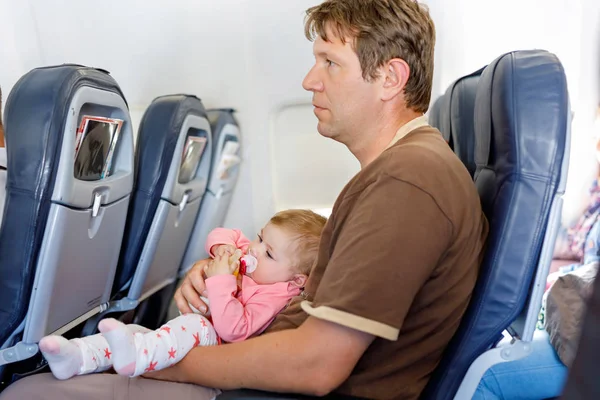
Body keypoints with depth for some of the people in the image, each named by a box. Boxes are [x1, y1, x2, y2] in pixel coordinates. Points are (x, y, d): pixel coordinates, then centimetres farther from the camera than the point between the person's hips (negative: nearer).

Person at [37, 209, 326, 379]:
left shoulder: (274, 297, -20)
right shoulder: (248, 254, 7)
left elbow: (232, 329, -31)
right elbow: (220, 235, 19)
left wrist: (221, 280, -30)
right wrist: (223, 246, -4)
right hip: (187, 337, 9)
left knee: (194, 324, -39)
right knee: (134, 331, -7)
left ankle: (135, 357, -58)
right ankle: (75, 357, -21)